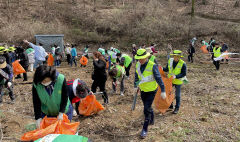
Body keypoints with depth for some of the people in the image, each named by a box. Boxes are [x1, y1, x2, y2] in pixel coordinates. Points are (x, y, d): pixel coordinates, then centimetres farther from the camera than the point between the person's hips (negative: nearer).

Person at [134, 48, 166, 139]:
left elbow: (158, 78, -21)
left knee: (146, 110, -7)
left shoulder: (152, 66, -24)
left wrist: (163, 91, -20)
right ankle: (151, 121, 47)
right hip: (143, 90, 6)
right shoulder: (138, 64, -5)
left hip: (151, 91, -6)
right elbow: (136, 76, 9)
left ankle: (145, 129, 8)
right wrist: (135, 86, 14)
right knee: (147, 107, 23)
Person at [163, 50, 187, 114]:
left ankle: (177, 108, 25)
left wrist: (176, 76, -30)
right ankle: (170, 105, 35)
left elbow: (184, 74, -18)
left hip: (178, 82, -4)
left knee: (177, 95, 9)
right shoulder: (170, 61, -6)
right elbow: (167, 69, 4)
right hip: (170, 80, 5)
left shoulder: (183, 64, -19)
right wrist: (162, 69, -16)